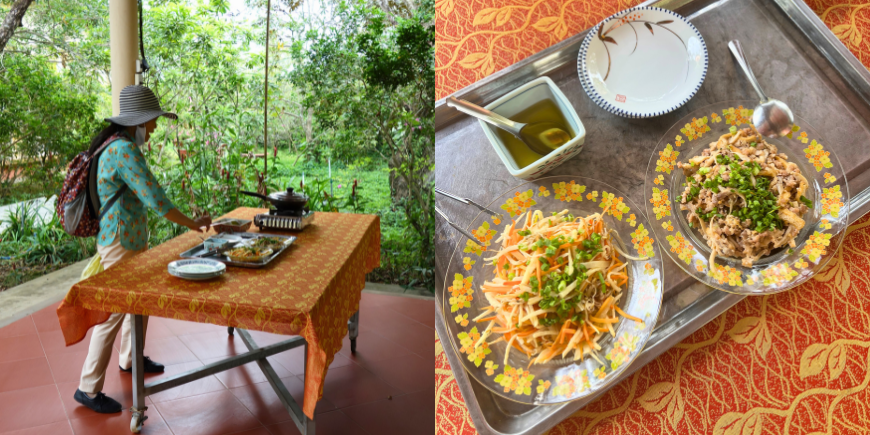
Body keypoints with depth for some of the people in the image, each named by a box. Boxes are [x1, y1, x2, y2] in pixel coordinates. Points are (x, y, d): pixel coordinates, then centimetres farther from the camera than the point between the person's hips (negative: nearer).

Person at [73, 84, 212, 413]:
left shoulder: (117, 145, 9)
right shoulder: (125, 151, -23)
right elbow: (155, 200, -26)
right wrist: (192, 224, -16)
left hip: (132, 241, 10)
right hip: (119, 245, -10)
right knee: (113, 312, 0)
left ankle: (129, 359, 40)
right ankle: (88, 389, 14)